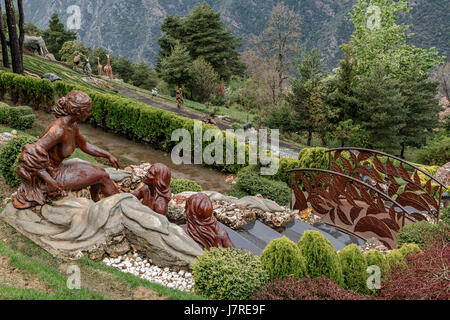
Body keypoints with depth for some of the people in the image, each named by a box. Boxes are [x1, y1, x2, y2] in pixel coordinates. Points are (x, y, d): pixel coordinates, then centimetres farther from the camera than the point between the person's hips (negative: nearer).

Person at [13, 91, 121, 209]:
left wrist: (108, 155, 9)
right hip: (47, 175, -9)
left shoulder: (72, 124, -3)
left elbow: (85, 146, 14)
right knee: (102, 176, -5)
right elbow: (31, 155, -33)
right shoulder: (58, 130, -31)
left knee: (99, 171, 10)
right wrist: (50, 181, -32)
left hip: (56, 167, 9)